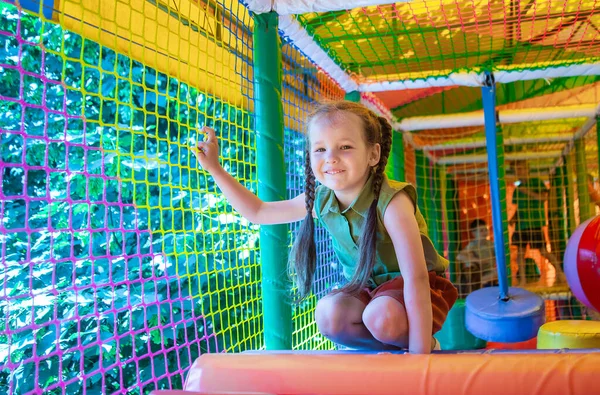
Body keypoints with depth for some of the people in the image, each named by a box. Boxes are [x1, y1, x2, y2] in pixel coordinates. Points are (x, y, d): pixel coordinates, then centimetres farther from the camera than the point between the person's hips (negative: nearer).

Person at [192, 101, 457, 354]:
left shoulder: (391, 202, -29)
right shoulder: (320, 200, -11)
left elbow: (415, 278, -34)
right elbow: (257, 212, 3)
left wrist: (419, 355, -39)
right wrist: (215, 168, -4)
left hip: (407, 287, -5)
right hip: (364, 288, 5)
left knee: (381, 317, -36)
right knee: (328, 313, -26)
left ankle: (425, 344, -4)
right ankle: (394, 345, -3)